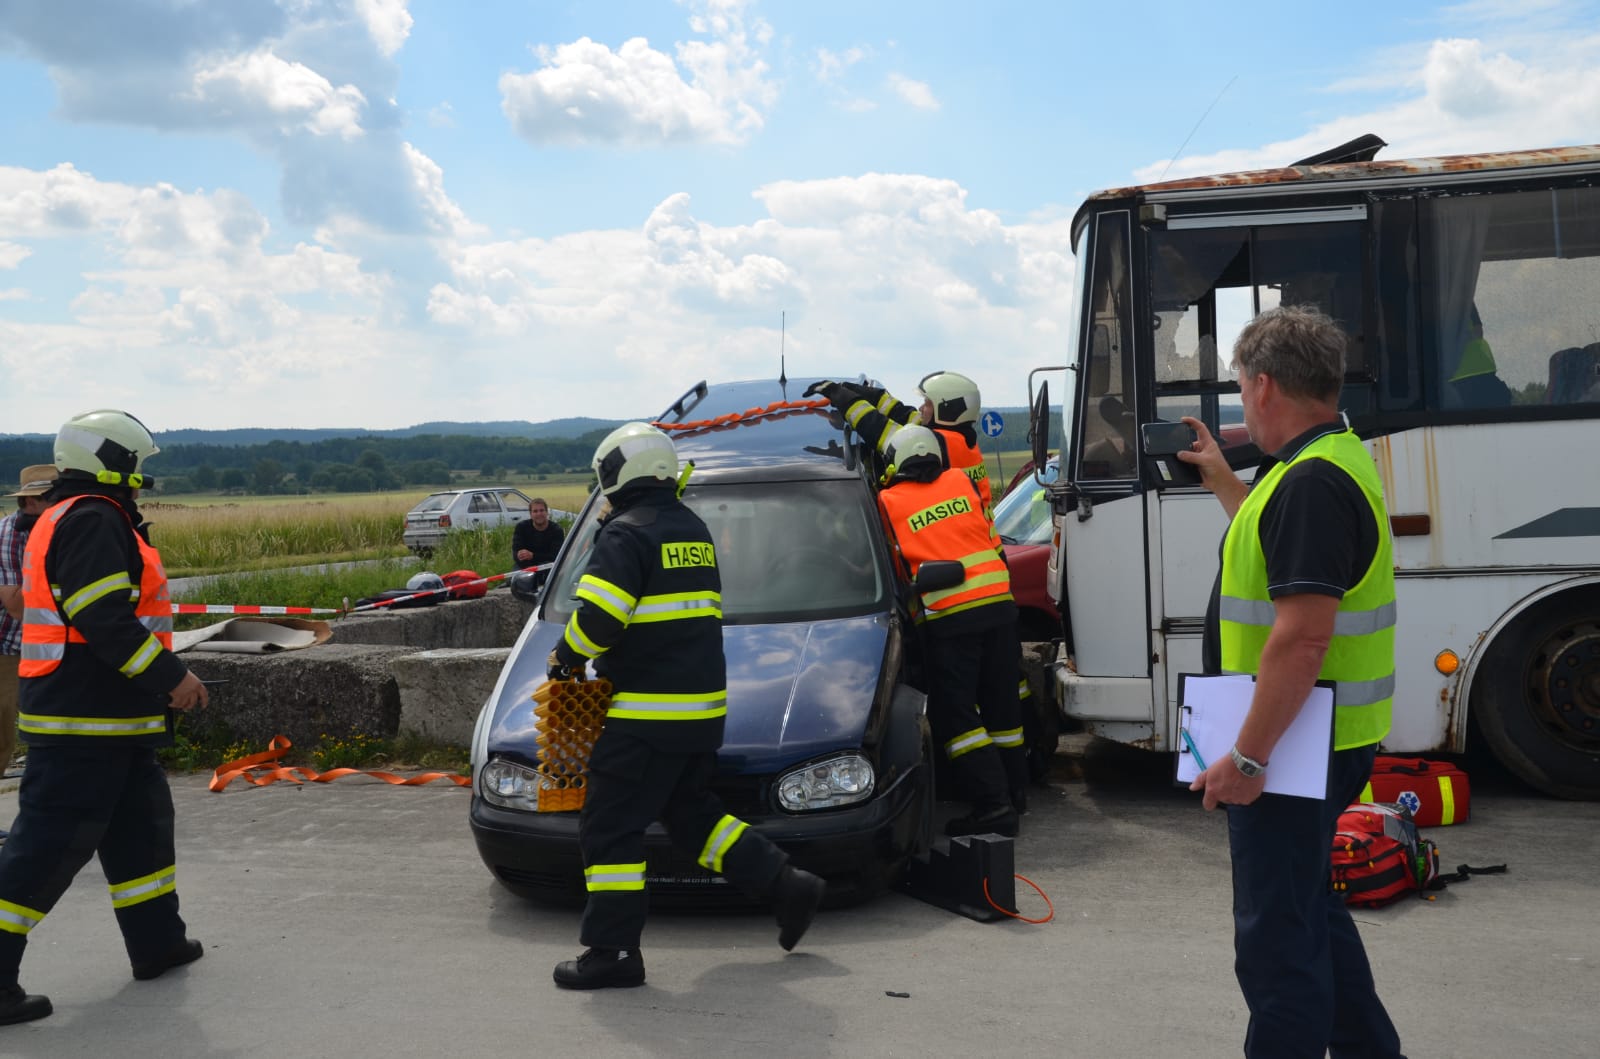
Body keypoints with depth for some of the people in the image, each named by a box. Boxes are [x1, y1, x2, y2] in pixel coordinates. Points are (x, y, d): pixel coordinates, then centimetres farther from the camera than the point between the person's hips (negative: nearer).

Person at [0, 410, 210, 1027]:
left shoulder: (69, 520, 18)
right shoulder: (92, 521, -16)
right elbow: (106, 620, -24)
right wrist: (170, 678, -18)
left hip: (112, 720, 11)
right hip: (85, 723, -11)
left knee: (140, 825, 18)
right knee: (52, 842, -7)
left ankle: (157, 942, 29)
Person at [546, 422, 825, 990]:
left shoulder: (626, 534, -11)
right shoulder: (694, 529, 16)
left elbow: (599, 617, -21)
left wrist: (567, 656, -1)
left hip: (648, 712, -9)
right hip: (703, 707, 9)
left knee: (611, 828, -1)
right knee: (690, 813, 21)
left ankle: (612, 951, 2)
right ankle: (786, 886, 18)